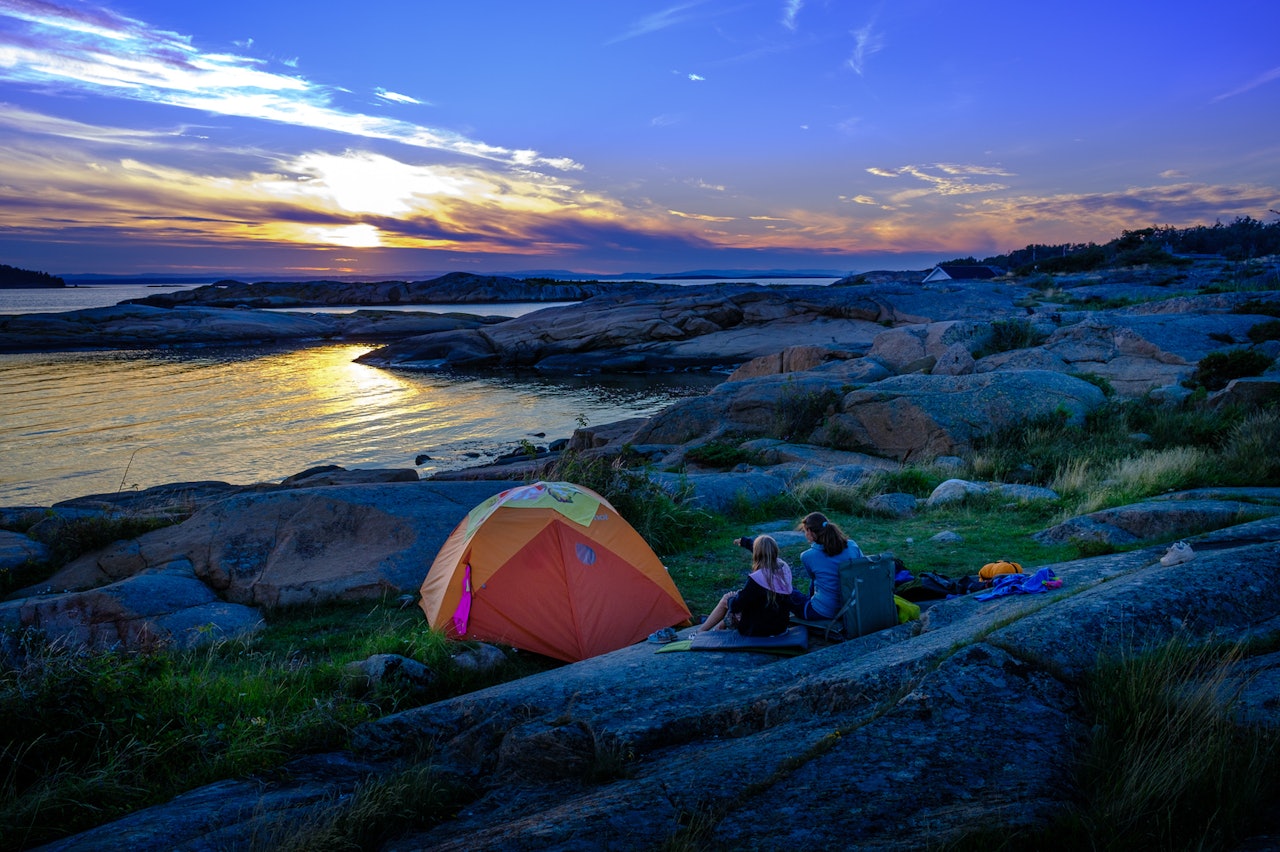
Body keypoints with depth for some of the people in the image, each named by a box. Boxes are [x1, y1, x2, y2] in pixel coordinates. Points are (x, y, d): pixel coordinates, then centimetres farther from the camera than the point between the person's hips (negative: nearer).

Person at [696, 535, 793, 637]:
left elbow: (736, 606, -17)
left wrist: (729, 599, 6)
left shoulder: (756, 579, -28)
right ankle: (720, 627, 37)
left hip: (760, 630, -6)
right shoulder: (784, 567, -8)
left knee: (726, 599, 12)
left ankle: (701, 630, 28)